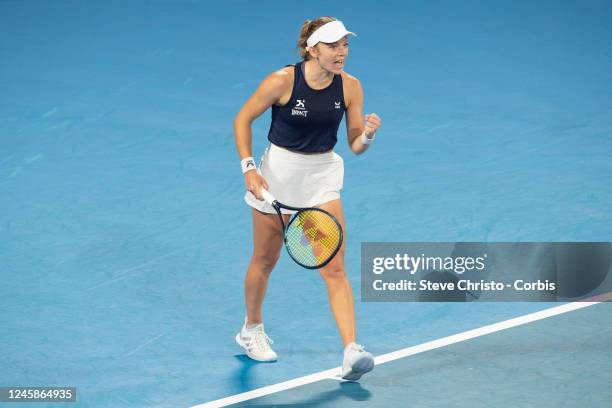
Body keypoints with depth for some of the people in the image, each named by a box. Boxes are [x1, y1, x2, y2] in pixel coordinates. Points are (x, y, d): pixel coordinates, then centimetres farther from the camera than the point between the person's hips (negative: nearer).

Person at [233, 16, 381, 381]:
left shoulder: (350, 86, -9)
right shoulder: (282, 81, -19)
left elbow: (356, 146, -4)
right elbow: (243, 120, -6)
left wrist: (368, 133, -26)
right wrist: (248, 167, -15)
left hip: (323, 178, 2)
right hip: (277, 174, -2)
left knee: (335, 269, -9)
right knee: (265, 260, 14)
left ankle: (351, 354, -16)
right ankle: (252, 330, 40)